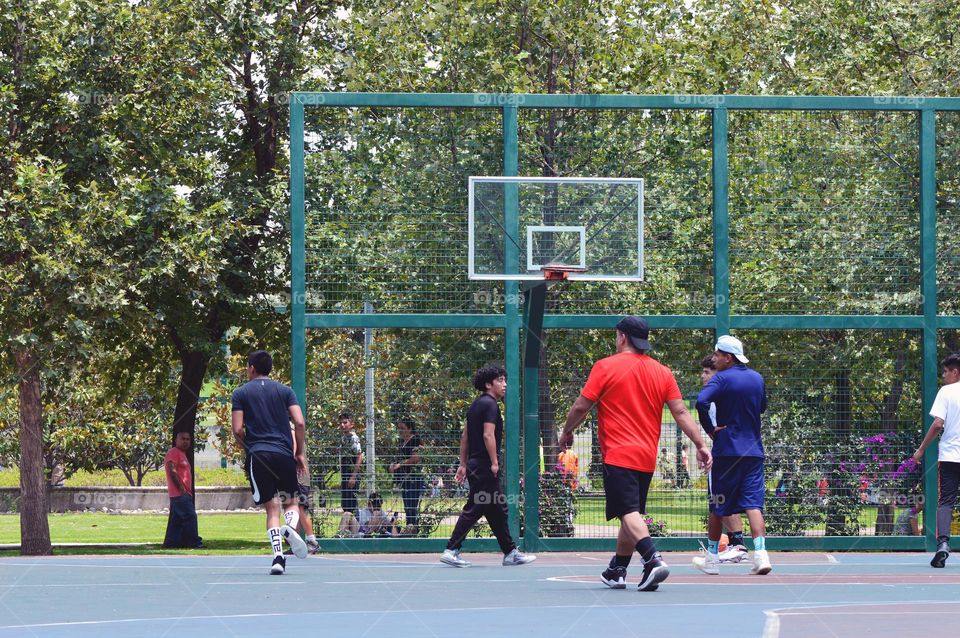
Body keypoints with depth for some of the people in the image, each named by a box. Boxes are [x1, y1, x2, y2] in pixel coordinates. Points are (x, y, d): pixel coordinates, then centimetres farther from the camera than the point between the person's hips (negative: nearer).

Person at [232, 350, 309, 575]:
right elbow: (299, 423, 0)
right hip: (284, 454, 1)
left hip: (258, 455, -1)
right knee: (292, 502, 13)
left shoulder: (241, 393, 7)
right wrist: (300, 453, 11)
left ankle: (278, 556, -14)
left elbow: (238, 430, 0)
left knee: (272, 508, 1)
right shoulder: (285, 391, 10)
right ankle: (290, 526, -21)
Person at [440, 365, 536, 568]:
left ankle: (510, 552, 15)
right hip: (484, 467, -10)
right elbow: (488, 435, -20)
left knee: (498, 511, 12)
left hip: (475, 465, 10)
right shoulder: (490, 404, -11)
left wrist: (463, 464, 20)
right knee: (473, 509, -9)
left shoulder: (476, 405, 18)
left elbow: (465, 436, 19)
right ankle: (451, 550, -10)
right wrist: (494, 462, -18)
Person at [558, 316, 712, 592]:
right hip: (647, 457, 6)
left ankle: (653, 560, -34)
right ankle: (617, 571, 24)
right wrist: (700, 445, 6)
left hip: (618, 455, -6)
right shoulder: (662, 372, 7)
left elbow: (581, 407, -4)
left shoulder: (606, 367, -4)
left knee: (629, 513, -14)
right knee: (632, 514, 16)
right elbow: (681, 412, 3)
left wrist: (567, 432, 12)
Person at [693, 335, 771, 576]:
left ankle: (712, 559, 16)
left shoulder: (722, 378, -9)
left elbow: (702, 401, -25)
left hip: (726, 450, -4)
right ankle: (761, 555, -18)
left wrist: (709, 429, -14)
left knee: (718, 507, 7)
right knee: (753, 504, -2)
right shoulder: (757, 378, 9)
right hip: (754, 452, 4)